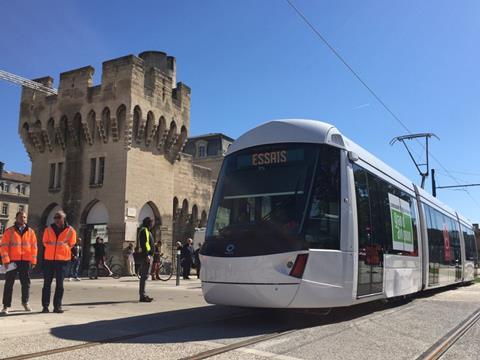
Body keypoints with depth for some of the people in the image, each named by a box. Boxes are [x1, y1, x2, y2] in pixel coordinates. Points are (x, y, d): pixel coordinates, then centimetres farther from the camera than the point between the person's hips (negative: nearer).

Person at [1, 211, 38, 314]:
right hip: (12, 261, -2)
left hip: (25, 261, 2)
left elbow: (34, 246, 7)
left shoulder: (30, 232, 7)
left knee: (26, 282, 11)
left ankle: (25, 302, 28)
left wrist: (33, 260, 2)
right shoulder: (9, 231, 0)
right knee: (9, 283, 3)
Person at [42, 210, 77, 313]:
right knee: (47, 283, 5)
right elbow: (45, 242, 12)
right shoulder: (49, 229, 6)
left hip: (62, 259, -2)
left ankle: (57, 306, 8)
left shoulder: (70, 231, -1)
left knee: (59, 284, 2)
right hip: (49, 259, 2)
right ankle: (45, 305, 11)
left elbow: (71, 245, 4)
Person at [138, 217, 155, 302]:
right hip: (146, 255, -11)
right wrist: (147, 255, -24)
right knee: (144, 275, -9)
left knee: (144, 275, 13)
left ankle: (143, 294, 18)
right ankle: (142, 296, -8)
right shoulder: (144, 231, -11)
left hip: (147, 255, 11)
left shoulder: (147, 231, 21)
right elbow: (143, 244, -20)